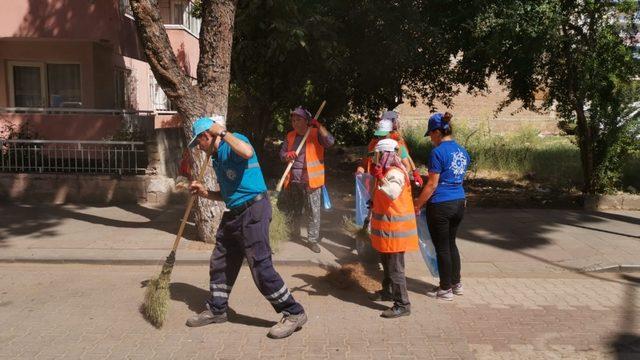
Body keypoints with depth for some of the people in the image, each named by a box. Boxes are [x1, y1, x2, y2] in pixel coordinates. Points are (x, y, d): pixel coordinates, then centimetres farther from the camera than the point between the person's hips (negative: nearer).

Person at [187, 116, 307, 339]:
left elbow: (247, 152, -33)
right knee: (220, 264, 16)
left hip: (253, 211, -10)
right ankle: (216, 310, 34)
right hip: (233, 214, 10)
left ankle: (294, 314, 3)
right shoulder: (217, 157, 20)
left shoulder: (233, 141, -6)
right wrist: (205, 193, 11)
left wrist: (222, 132, -20)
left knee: (261, 267, -9)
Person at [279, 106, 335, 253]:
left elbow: (330, 142, -23)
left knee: (313, 211, -2)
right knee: (293, 211, 19)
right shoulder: (290, 136, 9)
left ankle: (312, 239, 10)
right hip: (293, 180, 5)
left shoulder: (316, 133, -6)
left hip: (311, 180, -5)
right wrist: (287, 155, -12)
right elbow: (281, 153, 11)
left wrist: (319, 126, -26)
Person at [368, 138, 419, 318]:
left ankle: (402, 305, 3)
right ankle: (388, 291, 41)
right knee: (386, 262, 24)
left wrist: (380, 177, -43)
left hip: (394, 229, -11)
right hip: (386, 227, 11)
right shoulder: (387, 171, 14)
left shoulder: (395, 173, -20)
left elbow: (393, 193, -40)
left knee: (395, 267, -5)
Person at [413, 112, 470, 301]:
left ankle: (446, 289, 17)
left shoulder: (438, 152, -16)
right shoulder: (462, 151, 7)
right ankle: (456, 284, 30)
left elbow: (432, 184, -17)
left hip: (440, 205, -8)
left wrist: (418, 204, -7)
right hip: (459, 202, 8)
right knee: (451, 243, 21)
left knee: (442, 247, 5)